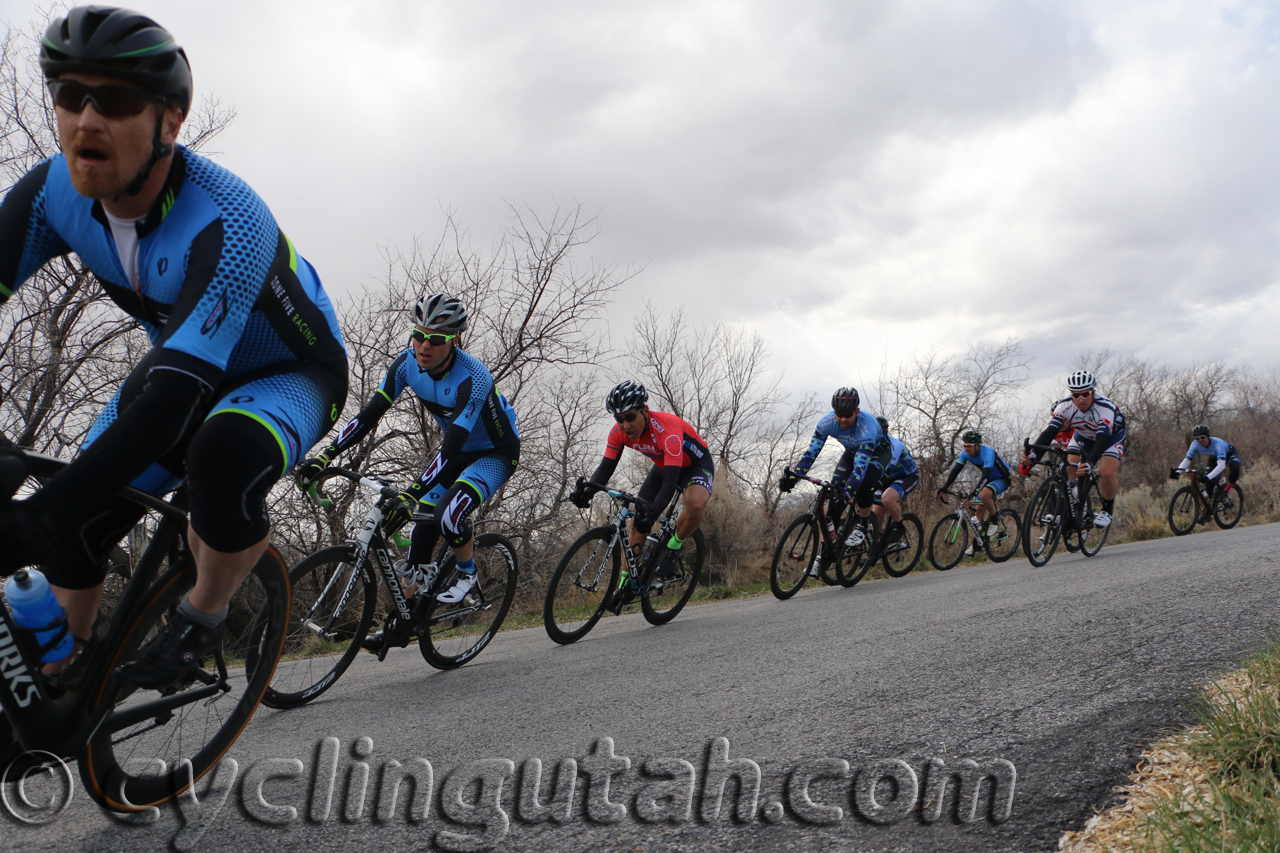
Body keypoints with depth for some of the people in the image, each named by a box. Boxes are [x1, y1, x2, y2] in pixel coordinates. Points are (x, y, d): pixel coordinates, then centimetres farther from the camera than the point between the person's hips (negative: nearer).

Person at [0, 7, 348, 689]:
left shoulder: (227, 223, -37)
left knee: (223, 454, -38)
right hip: (181, 360, 6)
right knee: (73, 525, -7)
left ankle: (201, 621, -10)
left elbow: (176, 396, -43)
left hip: (290, 371, -6)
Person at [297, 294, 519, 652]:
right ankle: (401, 623, 6)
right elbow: (370, 414, -14)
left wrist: (409, 495, -48)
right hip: (456, 448, 6)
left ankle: (467, 573, 3)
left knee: (448, 515, -28)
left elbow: (452, 447, -40)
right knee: (423, 524, -3)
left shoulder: (473, 377, -35)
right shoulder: (407, 363, -15)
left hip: (496, 453, -6)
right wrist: (323, 458, -23)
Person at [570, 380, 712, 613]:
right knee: (637, 521, -4)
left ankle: (673, 548, -9)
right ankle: (624, 585, 9)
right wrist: (586, 489, -39)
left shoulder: (668, 429, -39)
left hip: (697, 464, -6)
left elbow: (671, 480, -44)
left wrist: (653, 513, -57)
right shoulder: (620, 432, -20)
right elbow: (606, 467, -18)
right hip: (663, 465, 6)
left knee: (696, 504, -37)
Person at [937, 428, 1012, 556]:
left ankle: (995, 523, -14)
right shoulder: (965, 453, -13)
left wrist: (973, 494, -55)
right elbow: (955, 471, -16)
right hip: (989, 479, 7)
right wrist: (943, 489, -29)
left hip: (1002, 479, -7)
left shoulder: (988, 453, -34)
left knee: (984, 494, -36)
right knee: (979, 511, 1)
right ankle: (975, 544, 10)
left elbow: (986, 476, -44)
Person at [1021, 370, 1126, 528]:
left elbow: (1102, 439, -48)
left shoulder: (1105, 408, -37)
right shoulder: (1065, 406, -26)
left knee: (1107, 473, -26)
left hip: (1111, 436, -4)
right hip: (1083, 436, 4)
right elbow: (1050, 431, -35)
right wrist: (1033, 454, -53)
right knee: (1067, 469, -20)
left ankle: (1107, 510, 1)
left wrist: (1089, 463, -65)